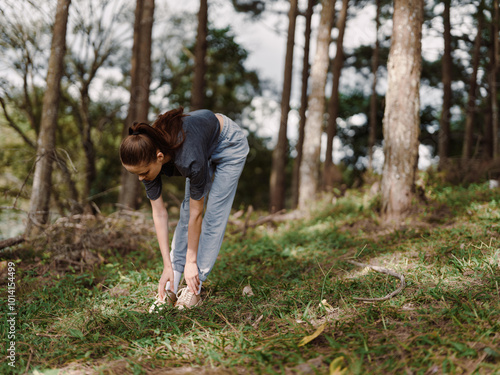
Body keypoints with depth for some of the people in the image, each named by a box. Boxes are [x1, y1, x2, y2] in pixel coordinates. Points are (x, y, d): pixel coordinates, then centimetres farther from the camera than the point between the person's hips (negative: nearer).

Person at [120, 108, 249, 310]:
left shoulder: (188, 157, -43)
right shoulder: (147, 157, -25)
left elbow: (196, 214, -29)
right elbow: (159, 214, -17)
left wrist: (191, 261, -19)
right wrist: (168, 267, -16)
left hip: (229, 145, -6)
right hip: (206, 149, 6)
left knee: (214, 214, -10)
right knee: (186, 212, 0)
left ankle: (194, 289, -3)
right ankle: (171, 289, 1)